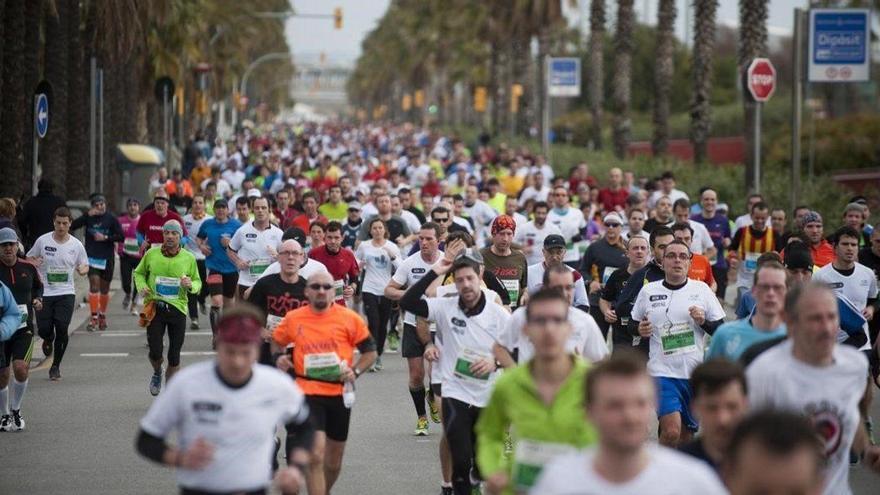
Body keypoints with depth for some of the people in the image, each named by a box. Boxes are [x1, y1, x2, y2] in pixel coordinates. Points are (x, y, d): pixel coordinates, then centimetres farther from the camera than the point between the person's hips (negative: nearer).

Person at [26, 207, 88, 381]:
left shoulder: (76, 245, 0)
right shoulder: (43, 241, -2)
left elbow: (84, 266, 11)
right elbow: (29, 258, 10)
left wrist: (83, 270, -13)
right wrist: (33, 263, -14)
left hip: (66, 293, 0)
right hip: (44, 293, 0)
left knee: (62, 329, -11)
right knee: (44, 330, -4)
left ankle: (56, 366, 9)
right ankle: (48, 341, 38)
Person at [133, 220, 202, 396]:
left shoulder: (188, 258, 2)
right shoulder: (151, 254, 1)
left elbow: (198, 282, 12)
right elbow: (139, 273, 16)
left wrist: (191, 285, -11)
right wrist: (142, 287, -4)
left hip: (178, 308, 1)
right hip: (155, 307, -1)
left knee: (174, 356, 4)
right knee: (155, 351, -11)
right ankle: (157, 373, 25)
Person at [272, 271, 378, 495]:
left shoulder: (349, 318, -2)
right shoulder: (293, 319, 0)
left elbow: (370, 352, 5)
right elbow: (276, 342, 20)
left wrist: (355, 371, -11)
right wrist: (279, 357, -1)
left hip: (339, 393, 2)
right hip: (308, 393, -2)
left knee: (333, 462, 15)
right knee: (315, 455, -17)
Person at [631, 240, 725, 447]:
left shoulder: (701, 290, 5)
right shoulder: (648, 292, 5)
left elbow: (722, 330, 7)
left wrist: (704, 321, -12)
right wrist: (640, 331, -5)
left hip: (696, 373, 2)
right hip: (663, 373, -2)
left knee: (686, 436, 9)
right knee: (671, 432, -19)